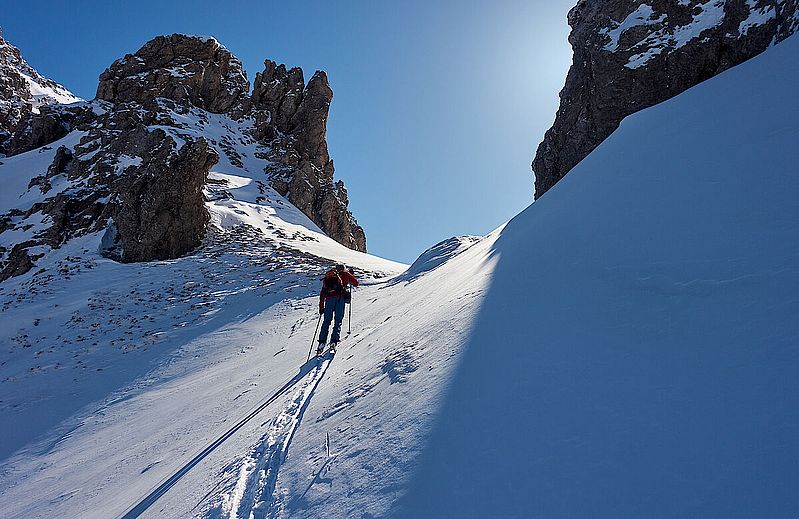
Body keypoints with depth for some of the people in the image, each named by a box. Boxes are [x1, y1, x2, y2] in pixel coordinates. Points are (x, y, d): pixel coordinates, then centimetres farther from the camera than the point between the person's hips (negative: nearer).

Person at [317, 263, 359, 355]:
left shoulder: (327, 275, 28)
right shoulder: (345, 273, 19)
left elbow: (322, 293, 25)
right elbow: (356, 283, 26)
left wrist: (321, 307, 28)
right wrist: (351, 274, 44)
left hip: (329, 298, 2)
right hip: (340, 297, -2)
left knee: (327, 321, 10)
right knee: (338, 321, 7)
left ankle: (322, 343, 0)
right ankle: (334, 341, -7)